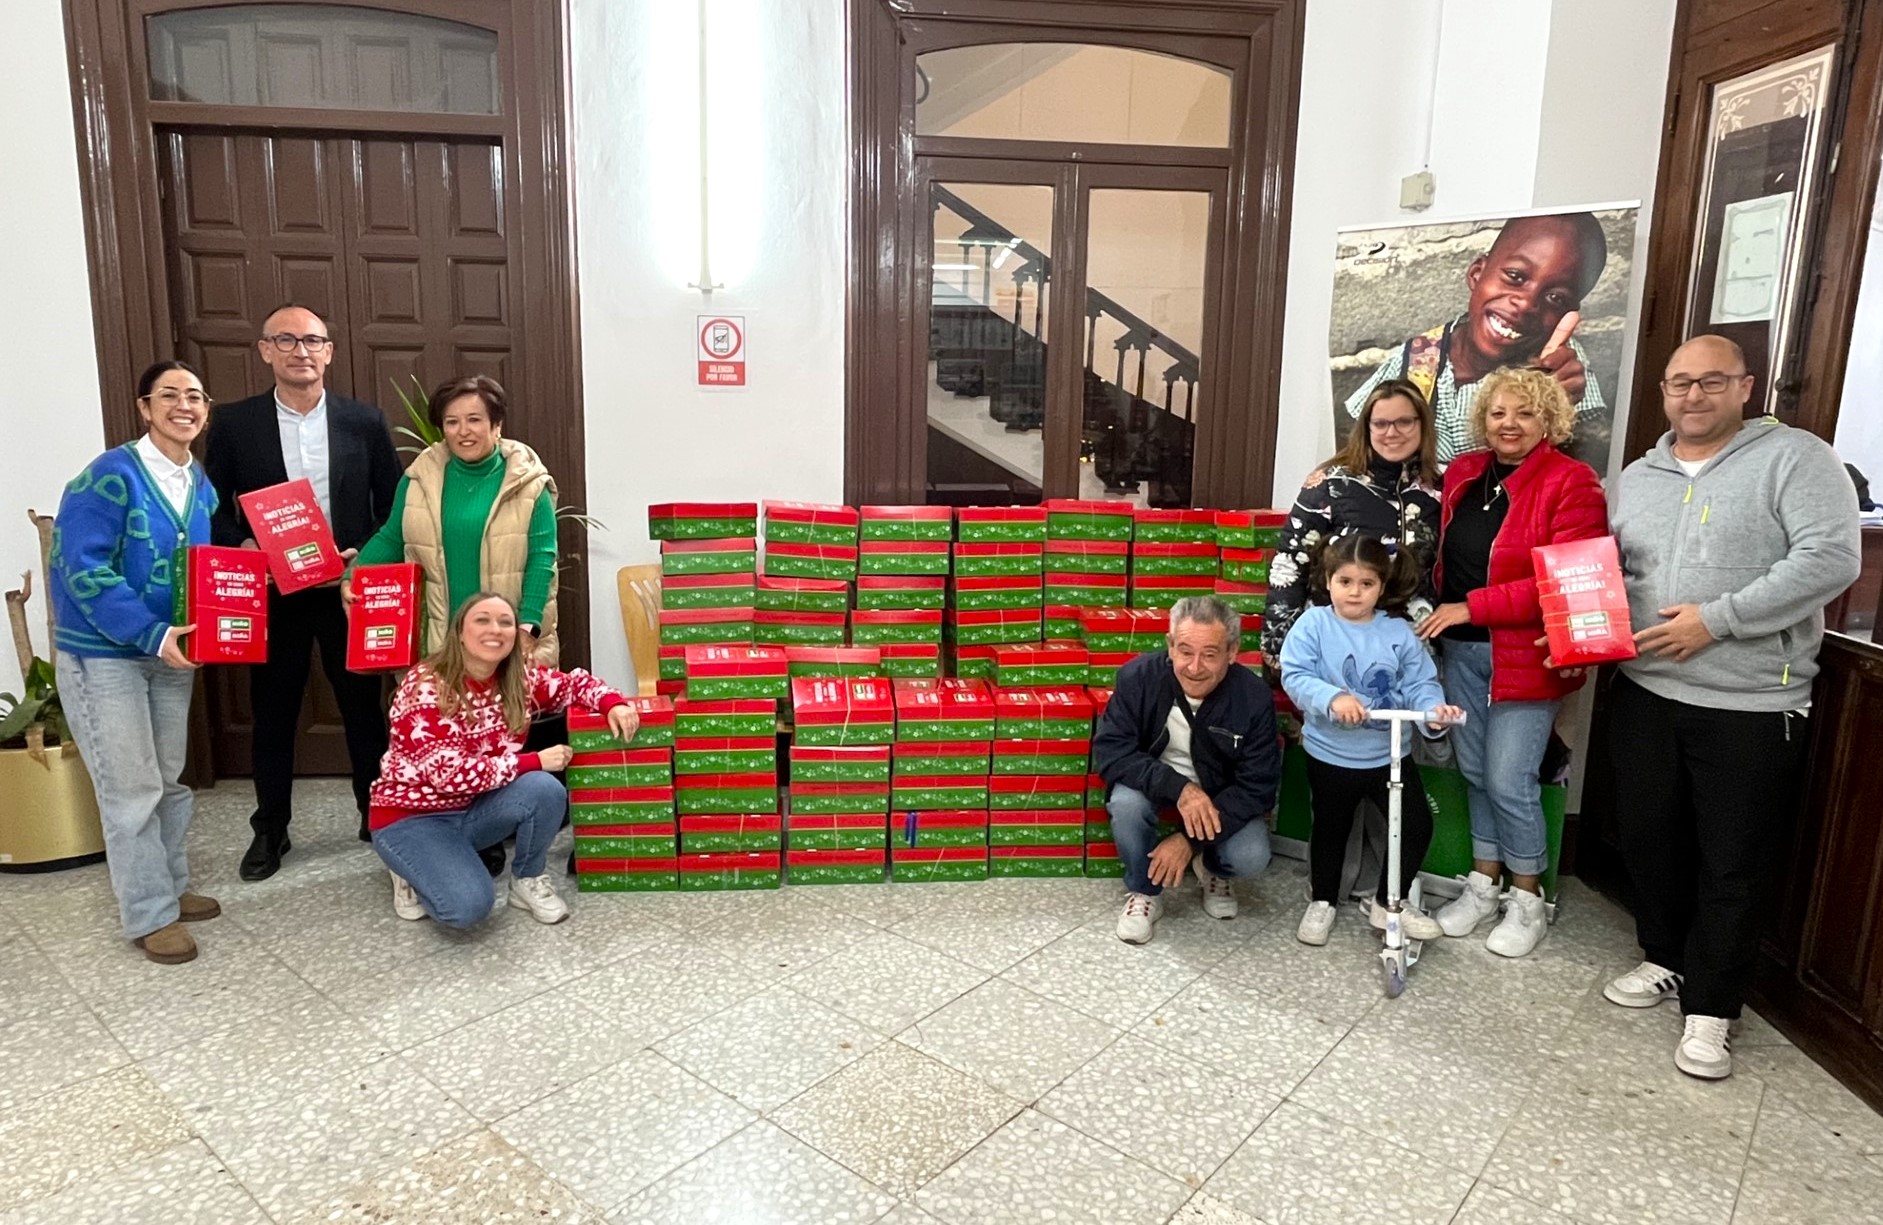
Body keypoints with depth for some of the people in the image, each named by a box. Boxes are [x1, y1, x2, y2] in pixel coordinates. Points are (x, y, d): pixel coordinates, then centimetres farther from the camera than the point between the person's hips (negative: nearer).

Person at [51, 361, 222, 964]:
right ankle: (149, 915, 13)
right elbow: (82, 569, -23)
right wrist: (151, 635, -27)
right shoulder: (110, 475, -18)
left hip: (171, 652, 7)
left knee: (168, 778, 17)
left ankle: (170, 887, 32)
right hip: (102, 653, -7)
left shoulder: (202, 487, 4)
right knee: (132, 789, 0)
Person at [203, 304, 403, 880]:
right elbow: (212, 508, 4)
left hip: (349, 590, 0)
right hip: (272, 594, 0)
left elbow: (393, 507, 3)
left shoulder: (365, 421, 0)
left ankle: (377, 815, 26)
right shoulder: (234, 423, 0)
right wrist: (242, 547, -14)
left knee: (363, 707, 10)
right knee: (273, 714, 11)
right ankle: (270, 830, 26)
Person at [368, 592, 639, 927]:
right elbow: (449, 773, -29)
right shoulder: (425, 688, -23)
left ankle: (527, 880, 0)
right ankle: (414, 872, 6)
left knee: (545, 790, -26)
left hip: (476, 807, 5)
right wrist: (535, 761, -27)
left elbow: (574, 683, 7)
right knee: (469, 905, -29)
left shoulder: (520, 679, -6)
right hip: (413, 816, -5)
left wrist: (612, 703, -16)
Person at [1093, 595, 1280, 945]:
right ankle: (1143, 892, -3)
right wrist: (1178, 787, -40)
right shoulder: (1138, 677, -26)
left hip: (1222, 792, 1)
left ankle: (1212, 869, 16)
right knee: (1125, 802, -32)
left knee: (1251, 859, -23)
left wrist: (1190, 840, -29)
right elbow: (1110, 752, -25)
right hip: (1154, 782, 0)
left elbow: (1257, 786, -20)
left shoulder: (1254, 698, -25)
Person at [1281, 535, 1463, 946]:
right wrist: (1332, 697, -37)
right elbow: (1295, 676, -21)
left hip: (1389, 753, 2)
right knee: (1330, 830, 14)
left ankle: (1389, 903, 24)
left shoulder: (1398, 632, -4)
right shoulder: (1313, 624, -12)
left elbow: (1419, 683, -4)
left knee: (1417, 825, 4)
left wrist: (1434, 707, -25)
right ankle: (1323, 901, 36)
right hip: (1330, 754, -2)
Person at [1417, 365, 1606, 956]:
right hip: (1461, 648, 6)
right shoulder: (1462, 474, 8)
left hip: (1526, 655, -5)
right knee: (1474, 771, 13)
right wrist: (1439, 612, 2)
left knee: (1509, 781, -3)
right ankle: (1483, 882, 29)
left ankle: (1527, 900, 17)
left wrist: (1470, 607, -18)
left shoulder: (1571, 483, -11)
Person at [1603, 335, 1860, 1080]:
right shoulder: (1637, 478, 11)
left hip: (1752, 708, -5)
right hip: (1645, 693, 5)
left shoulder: (1794, 458, -7)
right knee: (1648, 838, 15)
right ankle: (1667, 959, 35)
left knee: (1732, 866, 4)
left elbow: (1830, 559, -17)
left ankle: (1709, 1008, 17)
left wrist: (1716, 620, -21)